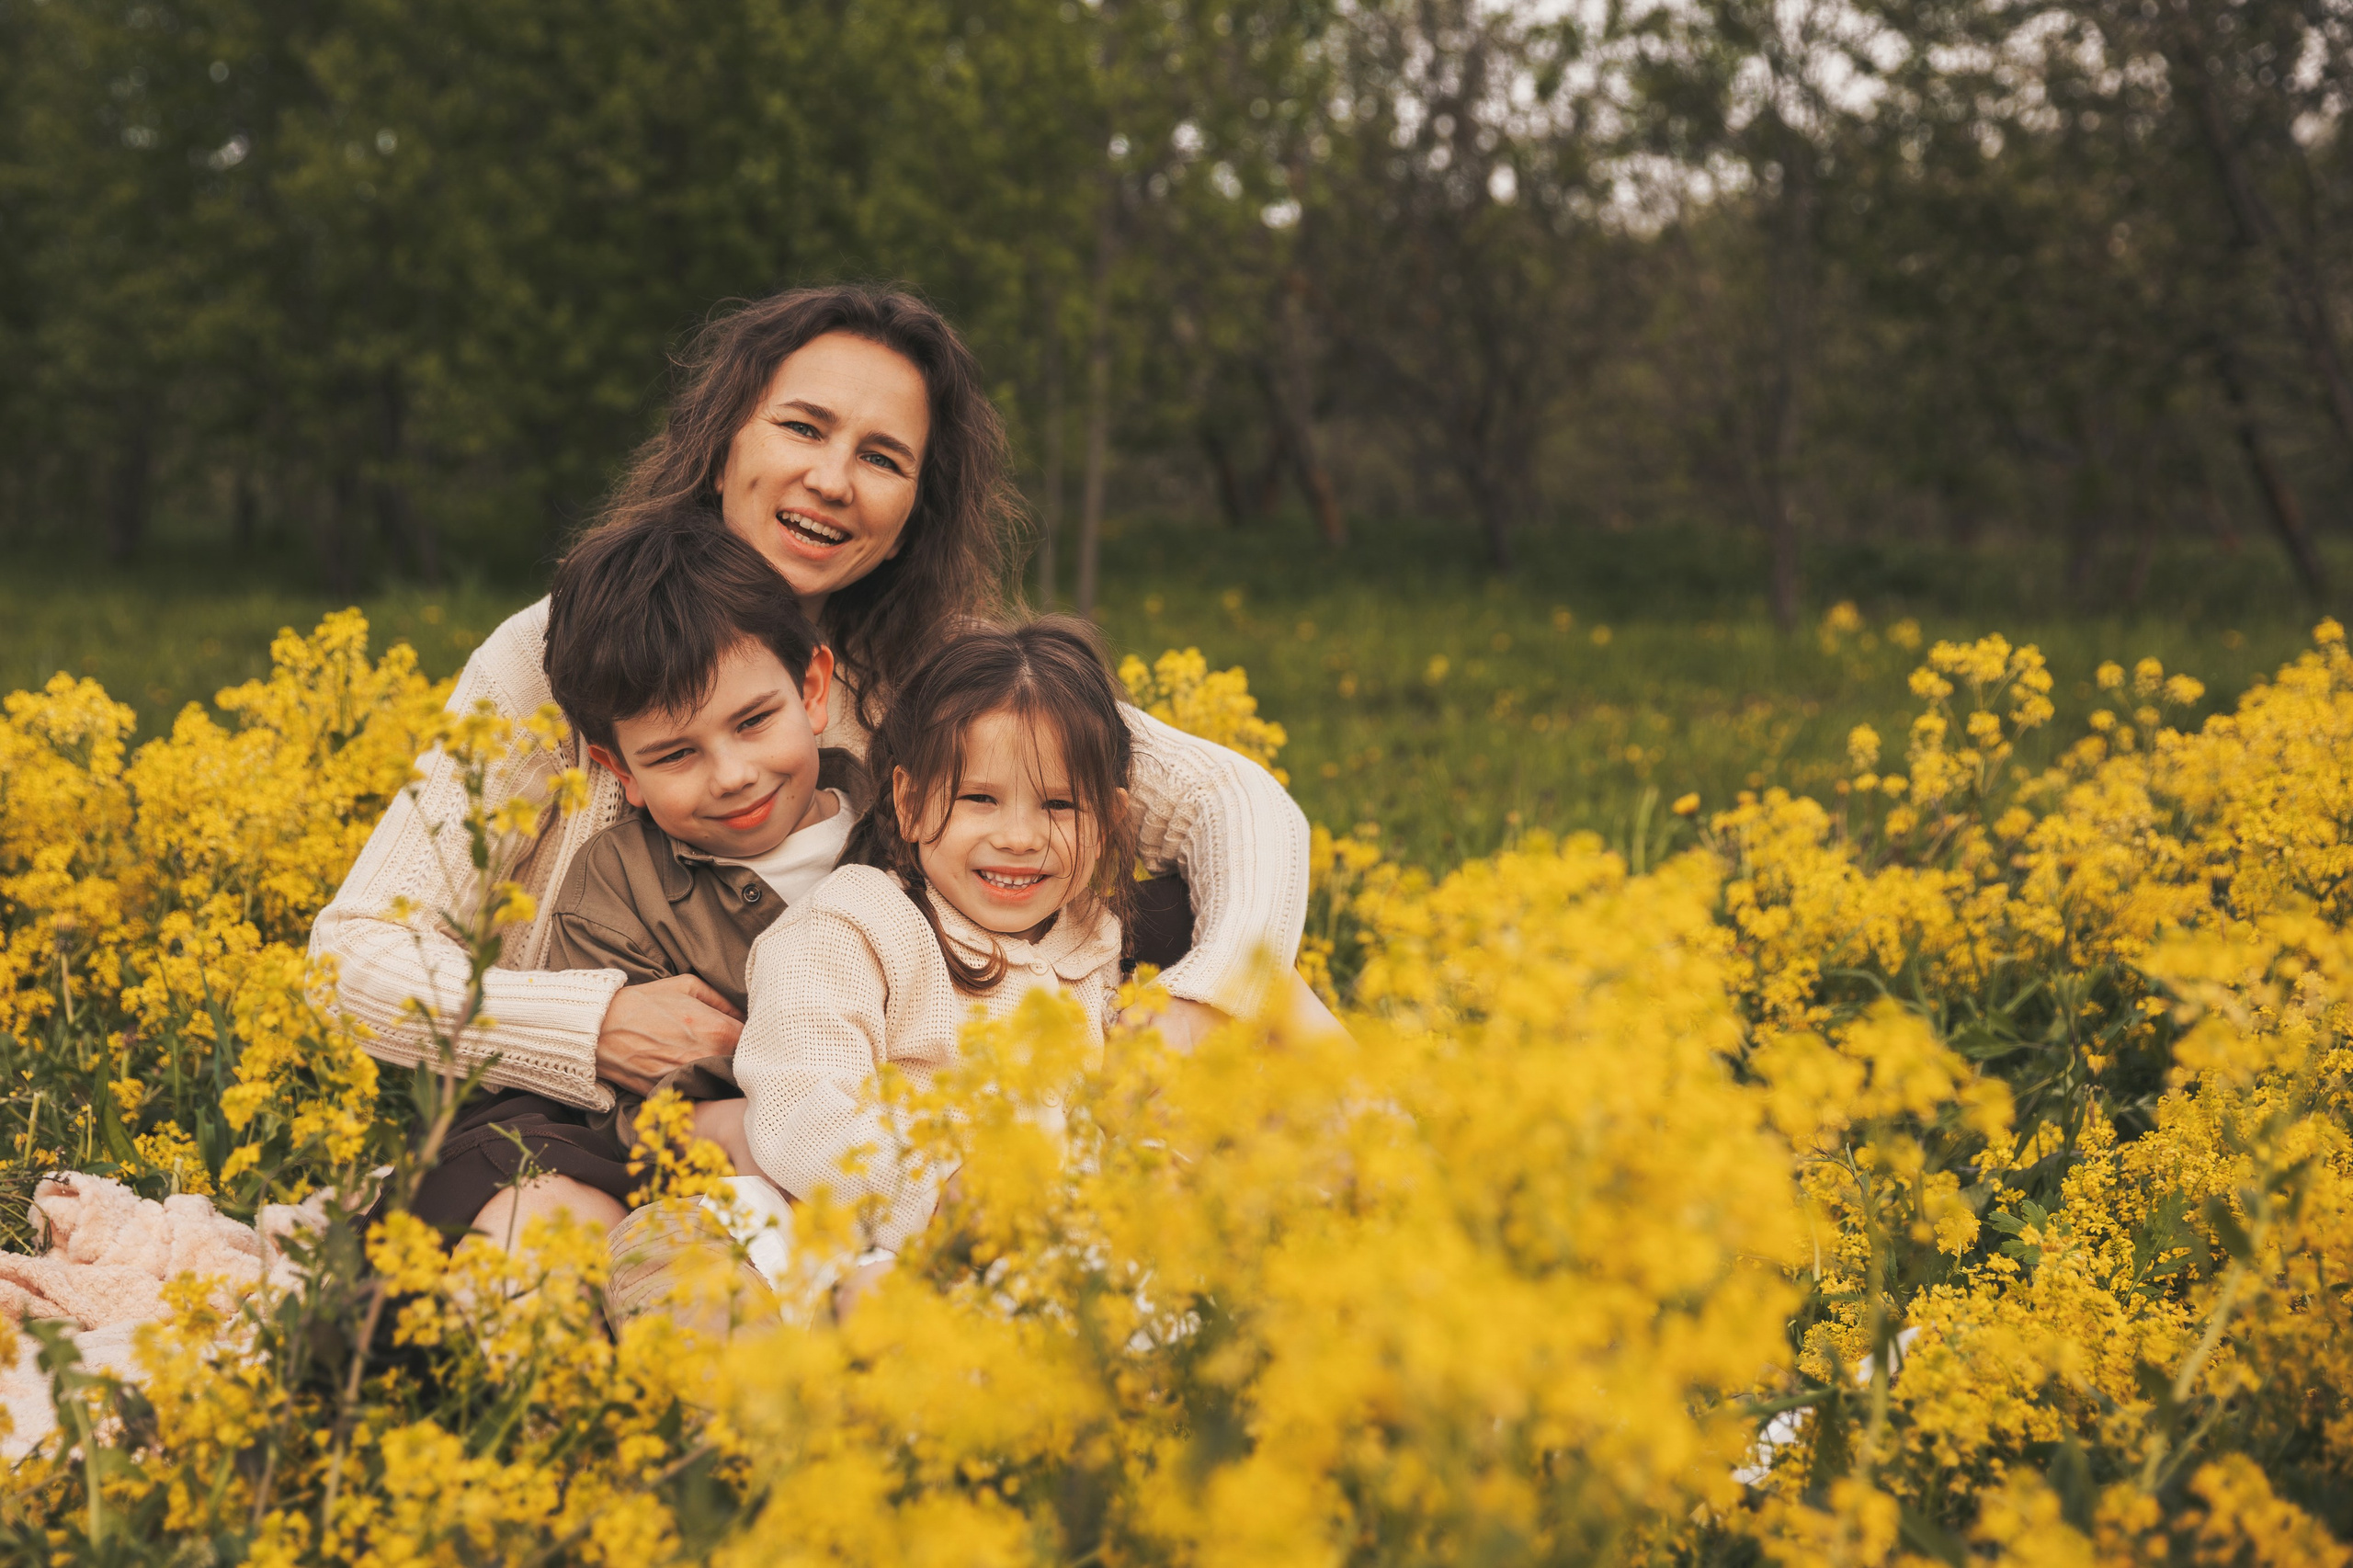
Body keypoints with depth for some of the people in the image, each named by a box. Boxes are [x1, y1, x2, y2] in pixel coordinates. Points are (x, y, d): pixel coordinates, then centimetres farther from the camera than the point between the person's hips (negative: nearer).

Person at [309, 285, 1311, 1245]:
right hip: (567, 1151, -4)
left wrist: (1200, 1006, -26)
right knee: (564, 1229, -40)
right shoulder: (562, 654, -8)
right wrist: (594, 1026, -25)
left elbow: (1244, 801, -5)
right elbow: (356, 955, -9)